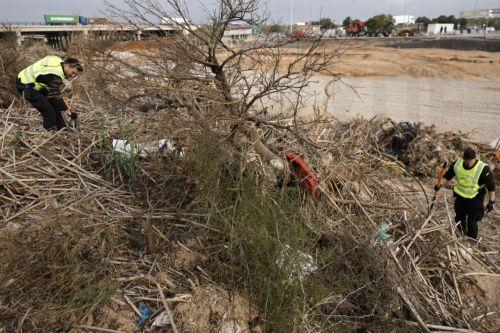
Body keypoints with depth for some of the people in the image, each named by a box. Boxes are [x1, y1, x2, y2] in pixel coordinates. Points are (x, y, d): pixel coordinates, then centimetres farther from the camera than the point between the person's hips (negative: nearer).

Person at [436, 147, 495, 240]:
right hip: (460, 197, 5)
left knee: (472, 222, 2)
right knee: (459, 219, 19)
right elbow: (448, 175, 5)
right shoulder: (457, 164, -11)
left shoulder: (483, 169, -23)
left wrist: (491, 201, -21)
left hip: (475, 199, -4)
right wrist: (440, 184, -6)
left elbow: (491, 186, -17)